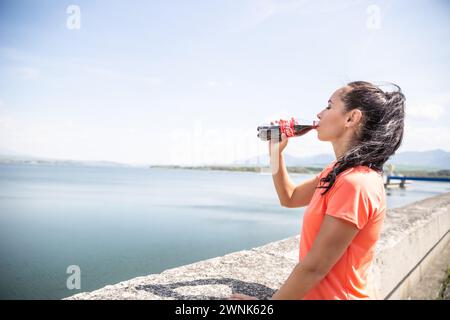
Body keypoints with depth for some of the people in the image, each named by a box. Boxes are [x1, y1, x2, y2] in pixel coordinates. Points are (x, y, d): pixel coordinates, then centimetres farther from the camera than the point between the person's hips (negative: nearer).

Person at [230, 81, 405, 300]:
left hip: (334, 294, -8)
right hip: (319, 292, 8)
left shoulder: (355, 182, -27)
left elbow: (314, 268, -24)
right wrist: (276, 151, 2)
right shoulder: (338, 171, 4)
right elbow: (289, 198, 14)